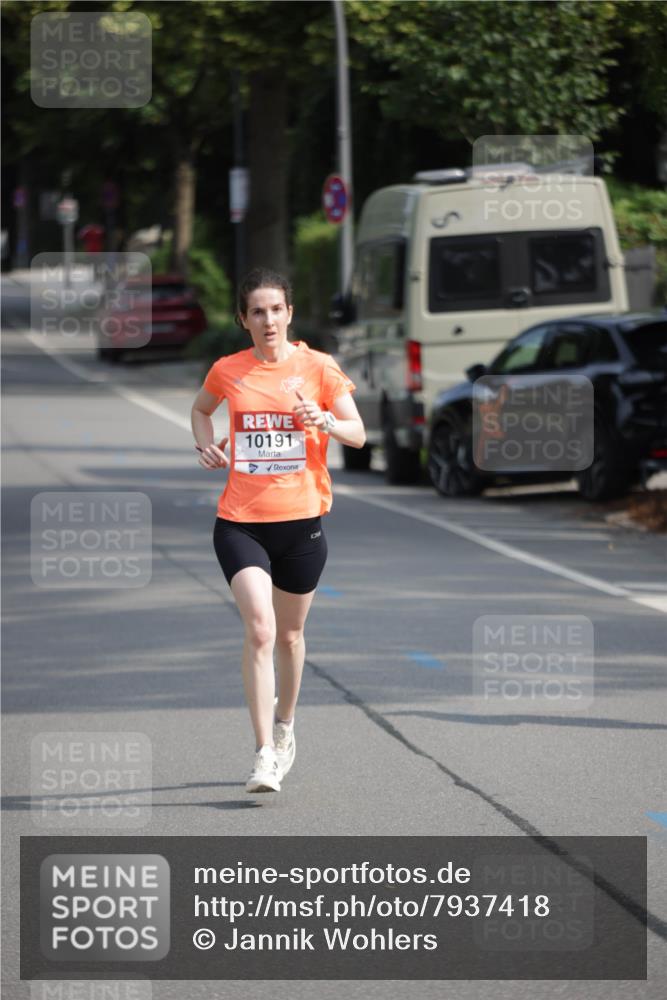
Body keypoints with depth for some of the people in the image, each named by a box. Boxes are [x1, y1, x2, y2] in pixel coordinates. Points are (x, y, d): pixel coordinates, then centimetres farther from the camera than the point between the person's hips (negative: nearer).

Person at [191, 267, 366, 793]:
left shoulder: (318, 368, -1)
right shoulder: (227, 371, 3)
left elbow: (358, 434, -1)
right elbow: (201, 409, 24)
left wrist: (323, 421, -22)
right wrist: (206, 443, 4)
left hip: (301, 519, 1)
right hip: (240, 521, -1)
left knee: (289, 633, 14)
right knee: (259, 629, -17)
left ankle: (284, 724, 40)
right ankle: (264, 754, -16)